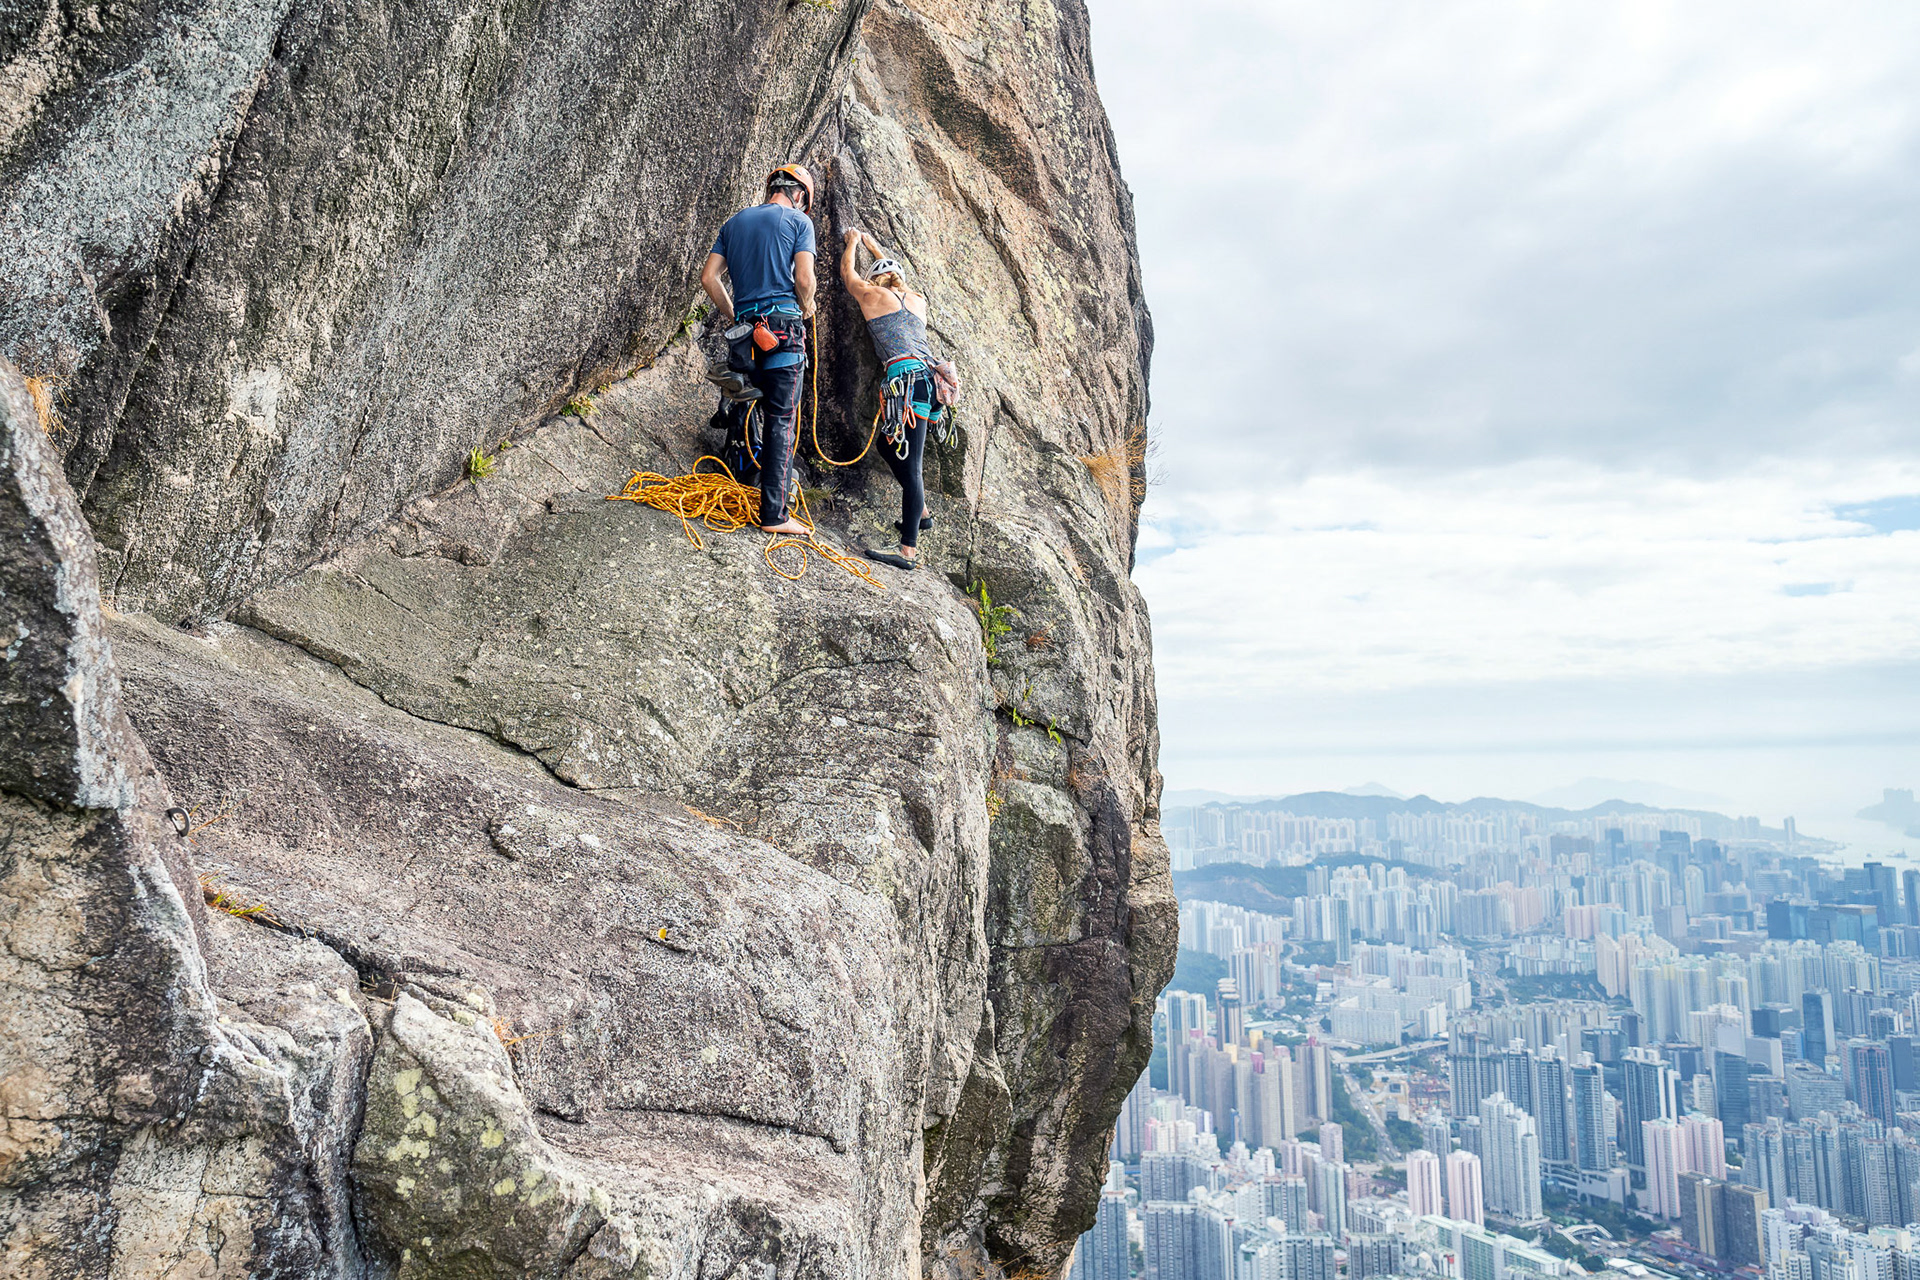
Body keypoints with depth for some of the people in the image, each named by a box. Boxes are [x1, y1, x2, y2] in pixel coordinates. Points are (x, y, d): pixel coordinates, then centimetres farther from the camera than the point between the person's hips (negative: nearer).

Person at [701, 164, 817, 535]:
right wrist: (806, 308, 11)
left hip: (744, 331, 5)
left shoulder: (734, 222, 18)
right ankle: (774, 514, -7)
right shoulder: (798, 220, 2)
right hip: (783, 327, -5)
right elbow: (804, 279, -8)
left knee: (750, 413, 16)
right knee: (782, 421, -5)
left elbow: (708, 277, 12)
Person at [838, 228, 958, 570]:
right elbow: (893, 273, 48)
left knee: (908, 466, -14)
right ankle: (921, 513, 30)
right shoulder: (917, 299, 25)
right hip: (930, 379, 8)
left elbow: (848, 273, 29)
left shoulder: (872, 294, 8)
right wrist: (870, 243, 61)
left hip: (907, 379, -8)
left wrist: (853, 242, 48)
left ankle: (909, 549, -18)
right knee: (890, 448, 25)